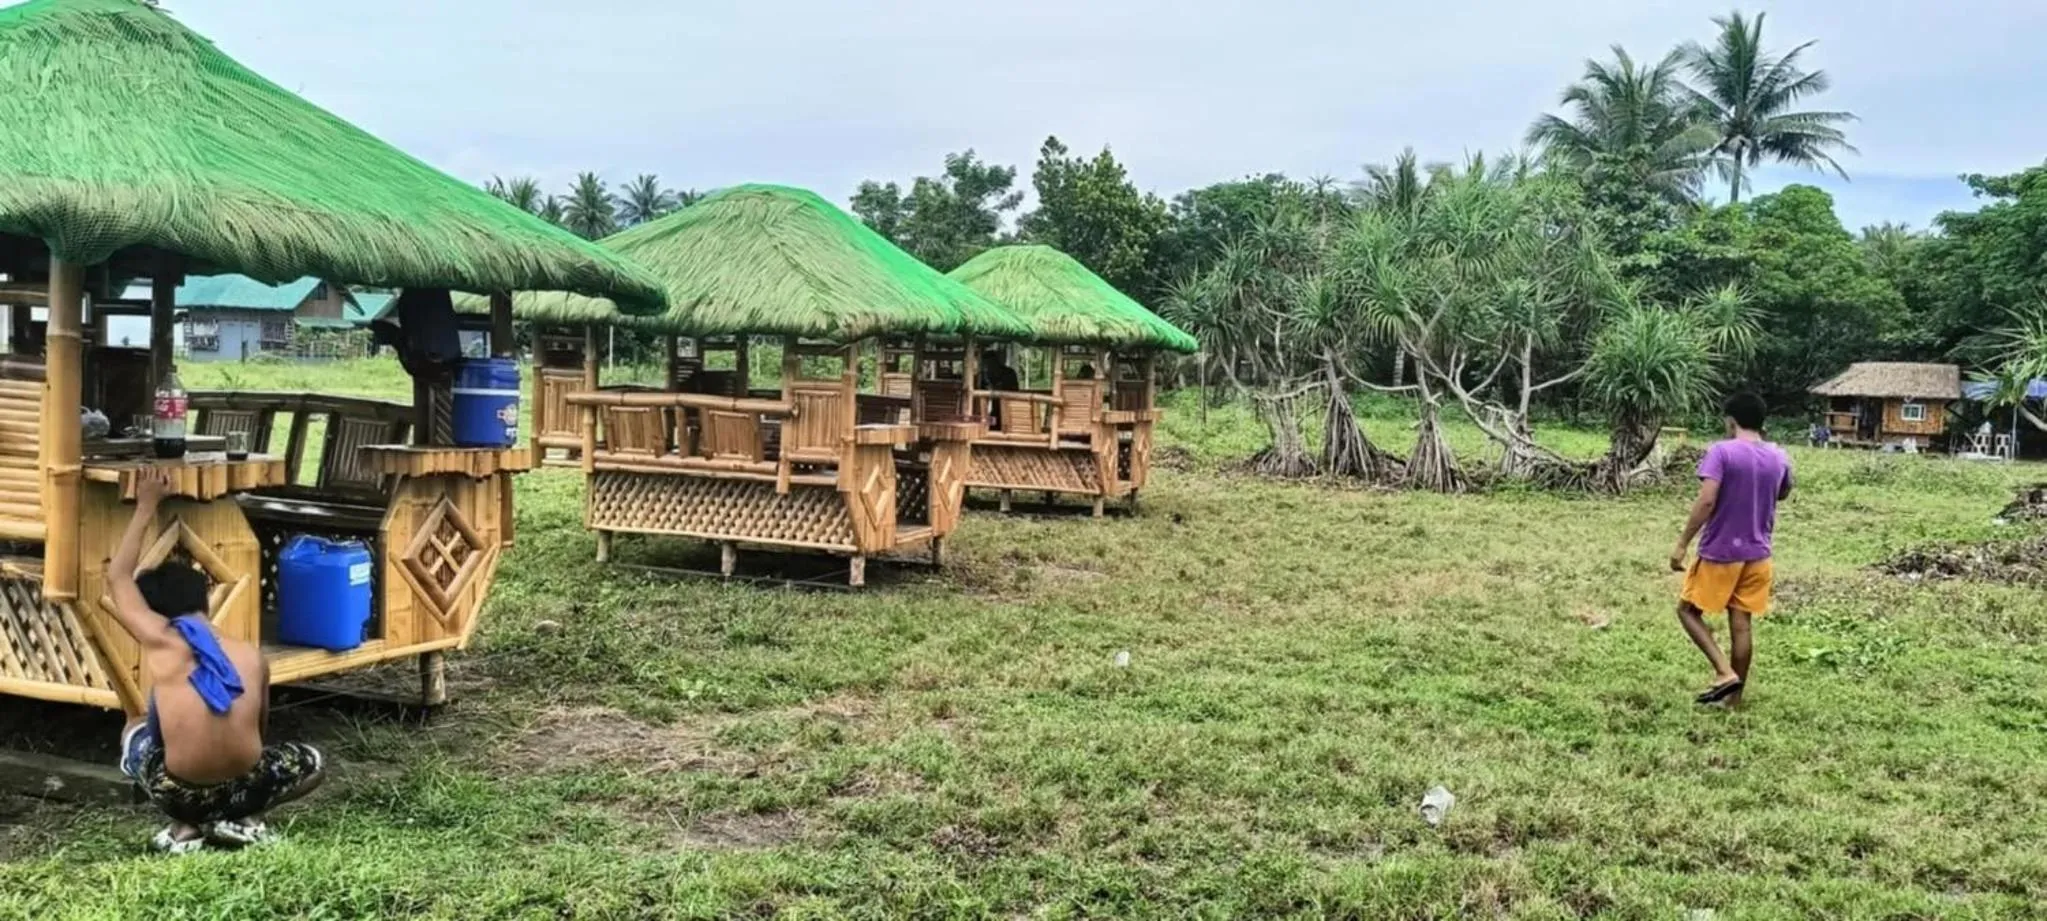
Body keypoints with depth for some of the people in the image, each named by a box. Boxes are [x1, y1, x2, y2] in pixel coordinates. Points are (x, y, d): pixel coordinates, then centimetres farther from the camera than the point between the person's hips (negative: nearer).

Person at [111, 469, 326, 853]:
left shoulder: (161, 642, -2)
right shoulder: (249, 655, 5)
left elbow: (118, 577, 15)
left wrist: (146, 507, 21)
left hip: (178, 794, 0)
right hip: (242, 790, 0)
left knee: (135, 730, 34)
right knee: (311, 762, 33)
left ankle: (186, 826, 15)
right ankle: (241, 819, 8)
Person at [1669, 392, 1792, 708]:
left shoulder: (1722, 452, -15)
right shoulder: (1779, 457, 4)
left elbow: (1706, 501, -23)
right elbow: (1782, 495, 25)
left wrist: (1682, 544, -18)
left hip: (1719, 553, -5)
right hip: (1756, 555, 5)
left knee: (1688, 610, 10)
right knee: (1741, 625, 9)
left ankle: (1725, 672, -4)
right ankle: (1735, 697, 15)